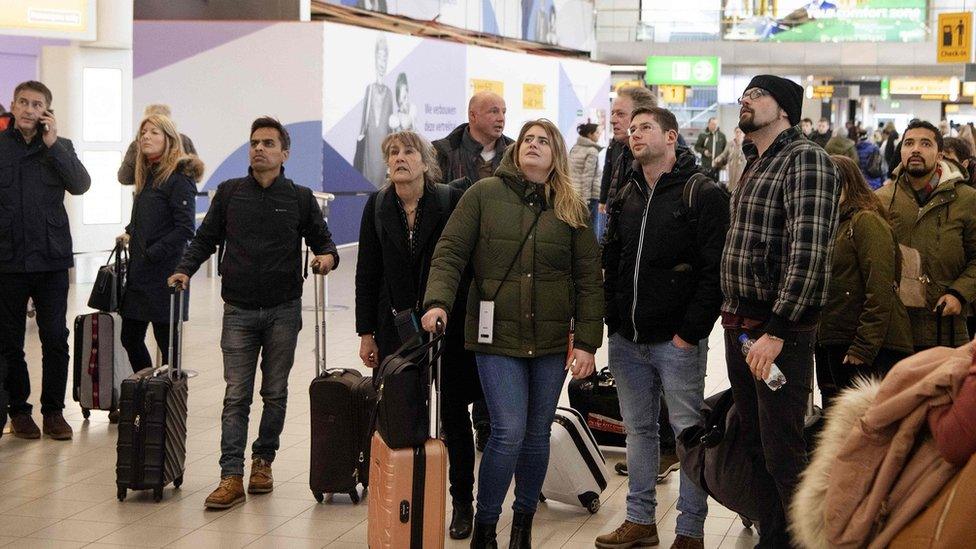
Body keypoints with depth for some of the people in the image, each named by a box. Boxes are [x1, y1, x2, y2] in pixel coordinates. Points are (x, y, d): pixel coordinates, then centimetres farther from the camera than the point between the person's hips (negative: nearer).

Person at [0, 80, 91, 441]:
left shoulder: (59, 147, 7)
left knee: (55, 339, 0)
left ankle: (53, 410, 11)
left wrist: (53, 145, -12)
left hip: (51, 259, 1)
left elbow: (80, 185, -8)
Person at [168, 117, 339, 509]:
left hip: (283, 310, 0)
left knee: (275, 393, 8)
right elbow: (206, 238, 10)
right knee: (236, 395, -4)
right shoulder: (229, 193, 6)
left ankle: (263, 461, 23)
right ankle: (231, 476, -6)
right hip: (239, 311, 0)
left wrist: (327, 257, -14)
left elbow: (321, 238, 9)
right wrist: (185, 268, -5)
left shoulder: (300, 198, 5)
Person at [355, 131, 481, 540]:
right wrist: (366, 333, 4)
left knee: (454, 415, 7)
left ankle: (462, 504, 18)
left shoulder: (451, 202, -6)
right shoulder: (377, 207, 4)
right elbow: (367, 273, 7)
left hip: (448, 323, -2)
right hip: (396, 325, 2)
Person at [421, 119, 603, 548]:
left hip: (551, 341, 3)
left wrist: (587, 342, -2)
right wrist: (438, 301, -19)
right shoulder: (485, 194, 1)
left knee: (537, 436, 9)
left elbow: (589, 279, 5)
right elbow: (450, 253, -3)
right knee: (509, 432, -10)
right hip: (497, 336, -3)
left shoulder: (572, 210, 7)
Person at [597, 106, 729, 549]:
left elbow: (715, 270, -13)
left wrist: (690, 331, -16)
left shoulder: (703, 194, -8)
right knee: (638, 429, 14)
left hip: (677, 341, -7)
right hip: (627, 340, 7)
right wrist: (613, 319, 8)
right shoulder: (627, 197, 14)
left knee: (688, 432, 0)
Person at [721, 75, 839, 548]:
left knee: (783, 456, -8)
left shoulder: (805, 159, -11)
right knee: (755, 446, 16)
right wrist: (732, 317, 15)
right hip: (740, 328, 9)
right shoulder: (754, 164, 18)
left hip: (781, 331, -9)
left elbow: (809, 251, -20)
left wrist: (776, 330, -23)